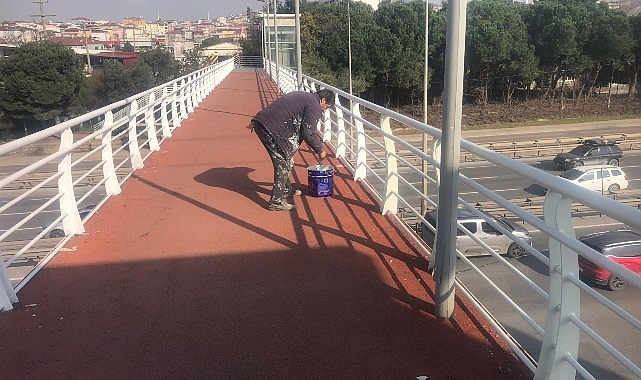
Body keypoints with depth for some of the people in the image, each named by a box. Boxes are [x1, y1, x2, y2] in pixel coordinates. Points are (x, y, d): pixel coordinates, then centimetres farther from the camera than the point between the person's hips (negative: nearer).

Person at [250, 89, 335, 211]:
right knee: (283, 164, -3)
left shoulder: (303, 96, 24)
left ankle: (286, 190, 36)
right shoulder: (314, 106, -6)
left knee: (286, 160, 22)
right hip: (271, 130, -10)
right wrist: (320, 150, 3)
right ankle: (276, 201, 0)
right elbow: (308, 133, -10)